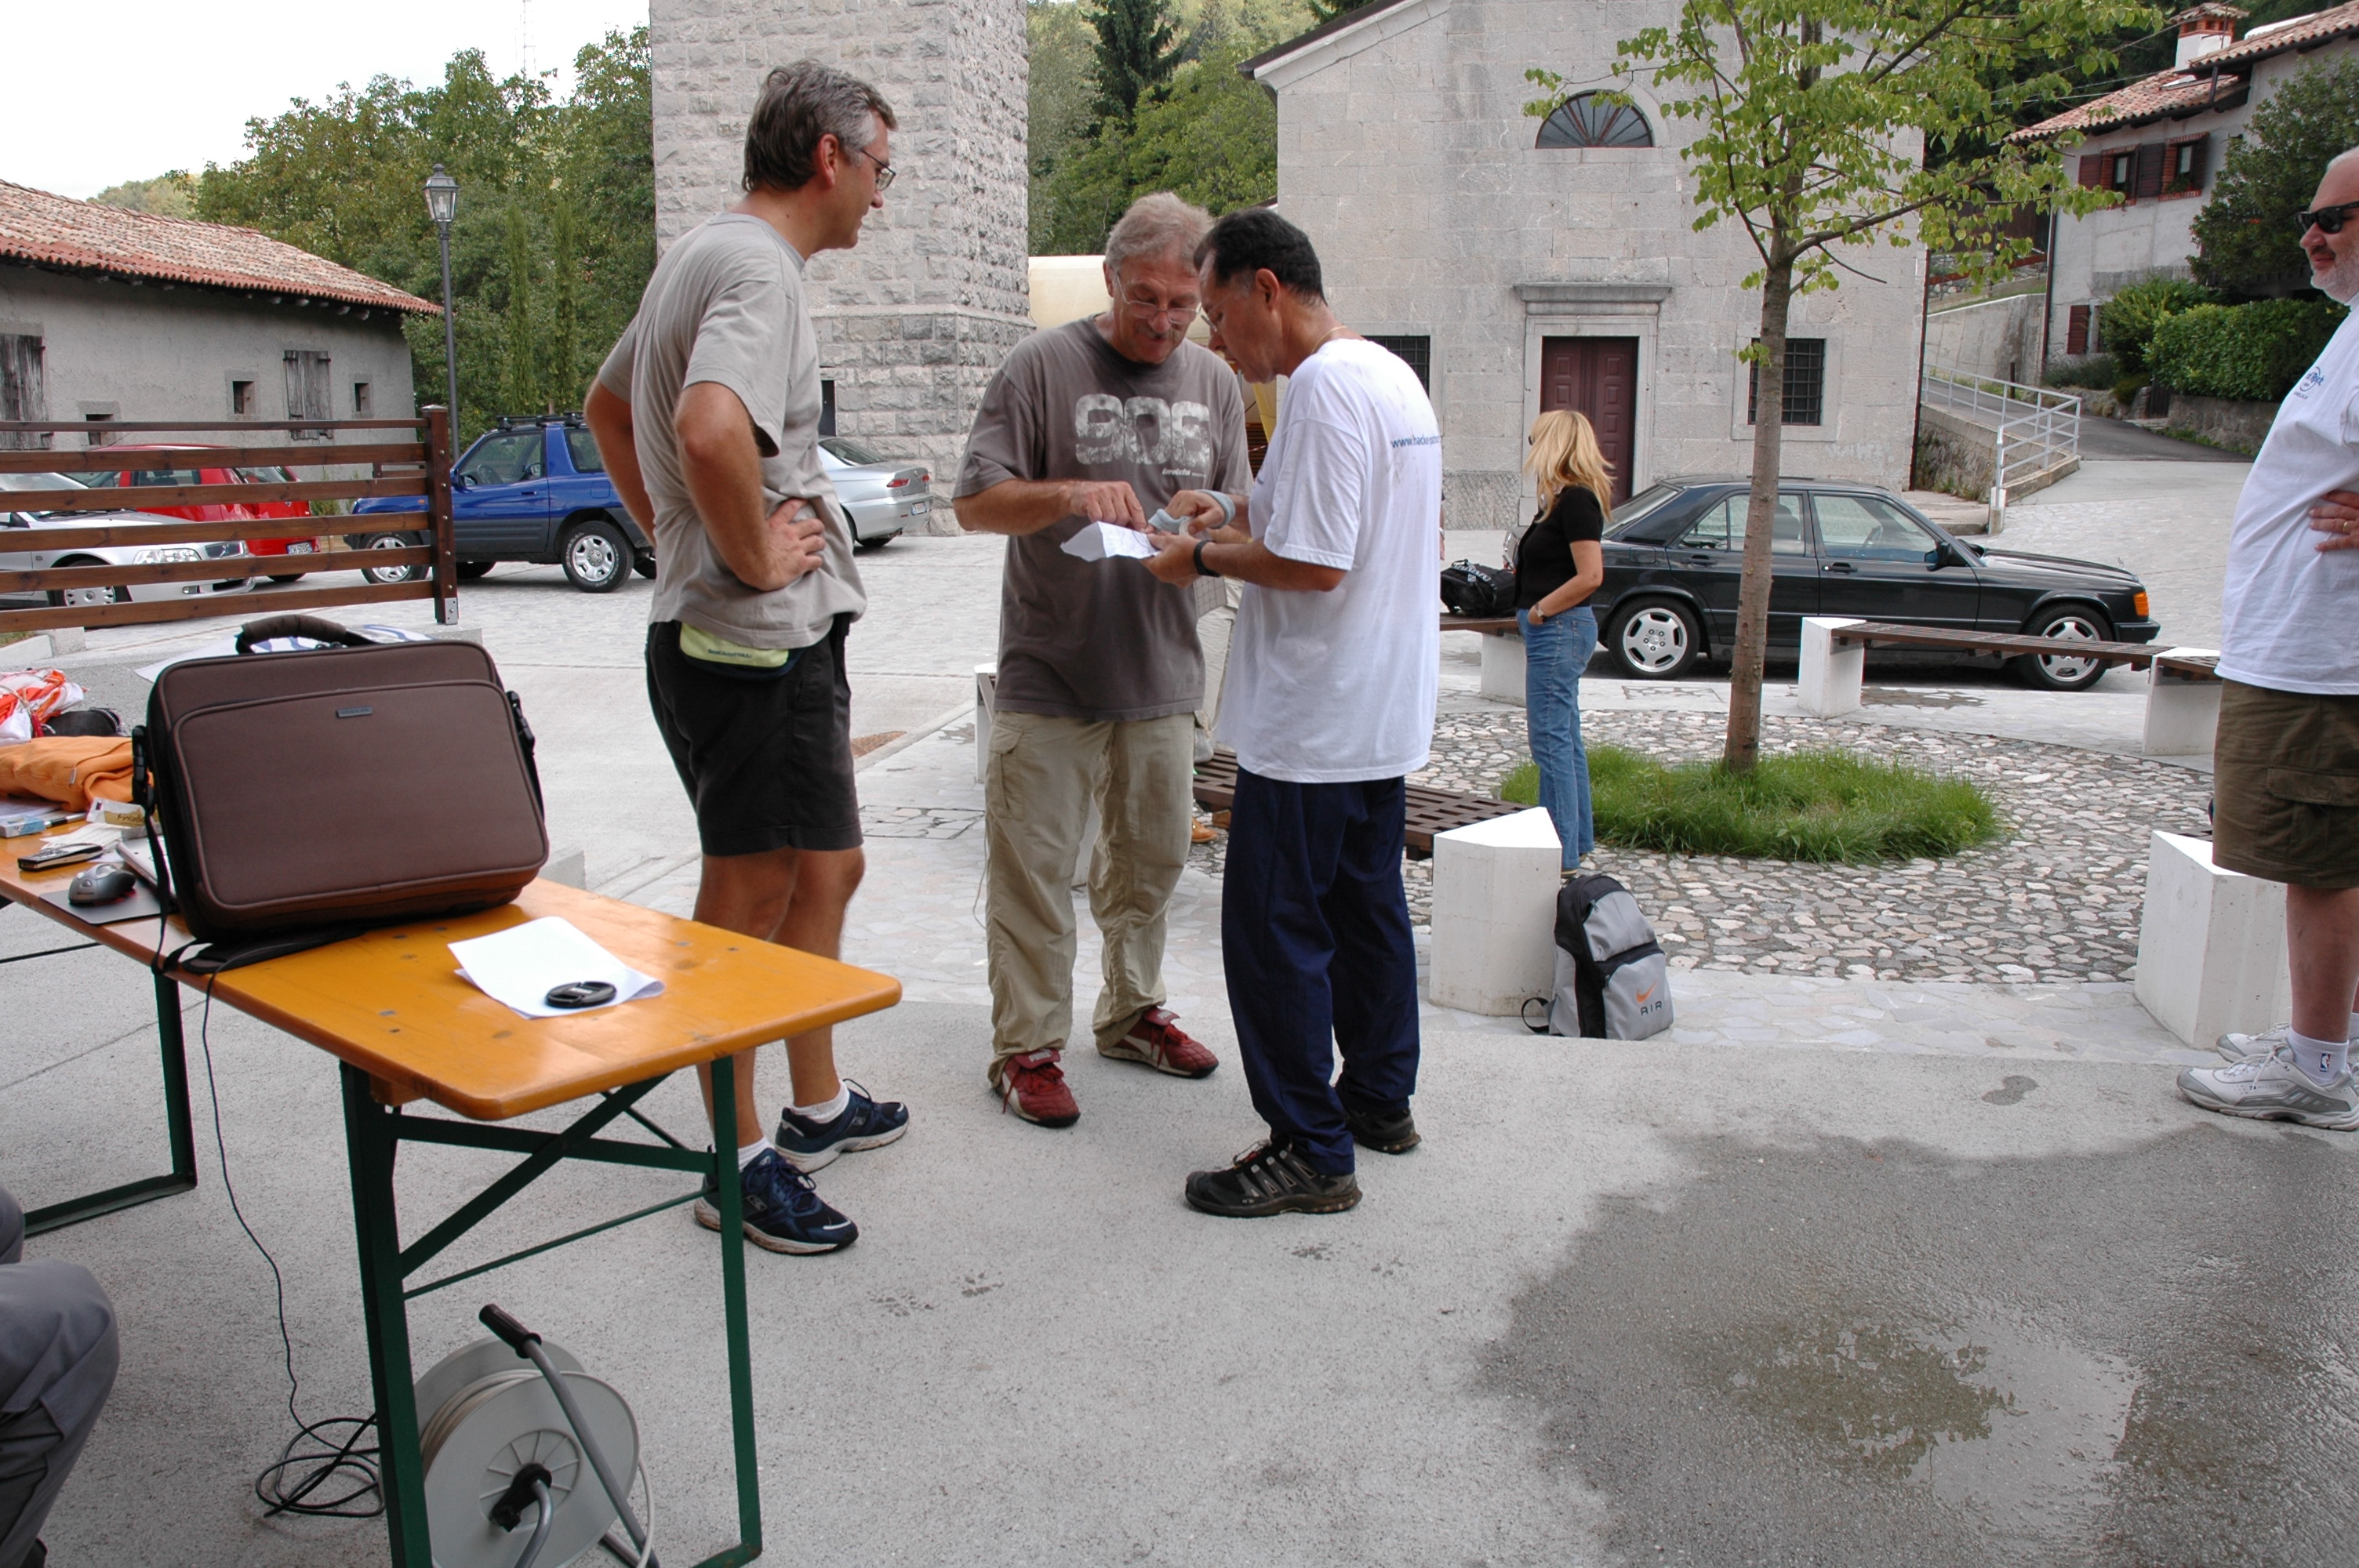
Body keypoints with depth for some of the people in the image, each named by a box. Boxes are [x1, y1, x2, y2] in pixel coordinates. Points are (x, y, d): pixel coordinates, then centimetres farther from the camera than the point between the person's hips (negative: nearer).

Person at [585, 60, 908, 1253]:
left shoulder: (698, 255, 16)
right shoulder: (758, 269, -16)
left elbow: (607, 407, 28)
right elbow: (710, 432, -36)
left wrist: (672, 532, 21)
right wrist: (754, 559, -21)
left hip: (781, 638, 11)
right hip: (755, 640, -11)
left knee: (823, 869, 19)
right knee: (750, 899, 0)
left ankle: (818, 1106, 33)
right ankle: (740, 1162, 13)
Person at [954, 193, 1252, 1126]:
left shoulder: (1216, 386, 10)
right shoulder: (1044, 366, -4)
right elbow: (974, 504, -8)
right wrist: (1069, 495, -24)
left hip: (1161, 673, 5)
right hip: (1048, 675, -4)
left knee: (1150, 858, 16)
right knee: (1033, 867, 0)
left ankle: (1131, 1013, 34)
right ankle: (1027, 1047, 13)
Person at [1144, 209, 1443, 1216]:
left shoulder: (1323, 387, -19)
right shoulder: (1394, 376, 12)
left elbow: (1316, 565, -24)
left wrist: (1205, 557, -10)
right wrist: (1240, 517, 13)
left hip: (1311, 722, -10)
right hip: (1384, 713, 10)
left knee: (1273, 929, -2)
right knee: (1367, 907, 20)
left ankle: (1311, 1152, 6)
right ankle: (1381, 1099, 34)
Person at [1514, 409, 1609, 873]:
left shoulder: (1575, 499, -16)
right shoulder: (1562, 499, 14)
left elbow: (1590, 575, -23)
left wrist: (1541, 609, -17)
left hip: (1559, 629, -11)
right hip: (1555, 631, 11)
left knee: (1551, 739, -7)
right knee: (1565, 739, 16)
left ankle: (1562, 853, -1)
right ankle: (1578, 840, 25)